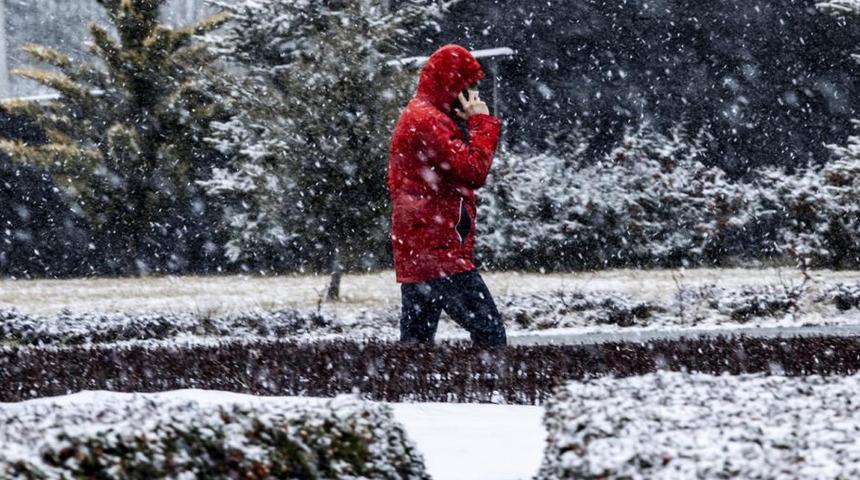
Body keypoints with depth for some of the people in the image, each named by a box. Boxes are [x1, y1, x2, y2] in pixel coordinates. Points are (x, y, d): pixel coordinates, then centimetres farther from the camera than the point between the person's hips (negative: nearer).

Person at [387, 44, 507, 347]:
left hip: (414, 256, 11)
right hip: (440, 254, -11)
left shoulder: (415, 116, 22)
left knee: (414, 342, 9)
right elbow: (474, 171, -17)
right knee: (490, 333, -12)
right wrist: (482, 122, -9)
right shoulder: (428, 121, -12)